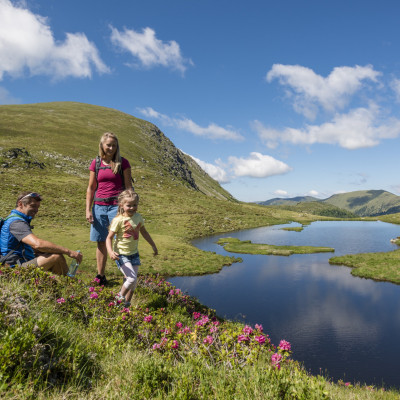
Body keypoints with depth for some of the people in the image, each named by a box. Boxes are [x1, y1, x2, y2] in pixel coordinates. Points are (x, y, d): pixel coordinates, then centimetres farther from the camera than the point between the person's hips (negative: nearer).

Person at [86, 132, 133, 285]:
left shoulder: (123, 163, 0)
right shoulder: (96, 163, 8)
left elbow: (128, 187, 1)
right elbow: (91, 188, 11)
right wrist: (88, 210, 5)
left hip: (117, 206, -3)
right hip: (99, 206, 3)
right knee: (101, 242, 10)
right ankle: (100, 276, 22)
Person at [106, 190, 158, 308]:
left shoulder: (138, 217, 1)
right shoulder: (118, 220, -16)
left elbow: (144, 232, 16)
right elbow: (109, 237, -12)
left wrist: (153, 245, 23)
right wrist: (110, 252, -28)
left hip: (134, 254, 6)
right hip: (121, 255, -6)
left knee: (133, 282, 10)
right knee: (132, 278, -15)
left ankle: (127, 303, 31)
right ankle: (120, 296, 13)